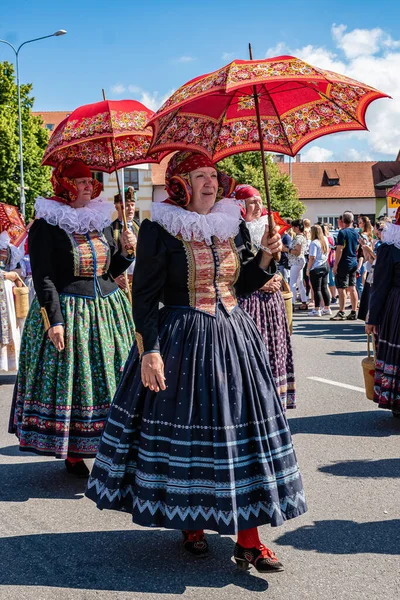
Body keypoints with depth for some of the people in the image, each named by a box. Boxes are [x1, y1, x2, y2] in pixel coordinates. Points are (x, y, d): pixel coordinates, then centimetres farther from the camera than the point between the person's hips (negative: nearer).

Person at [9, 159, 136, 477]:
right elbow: (43, 277, -11)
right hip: (66, 311, -5)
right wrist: (53, 320, -18)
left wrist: (125, 251, -3)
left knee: (108, 378, 8)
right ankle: (72, 453, 11)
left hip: (107, 311, 6)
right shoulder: (46, 226, -7)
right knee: (71, 381, -1)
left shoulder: (101, 222, 10)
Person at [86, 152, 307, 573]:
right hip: (181, 342, -5)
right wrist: (150, 349, -16)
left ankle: (248, 540, 9)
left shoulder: (233, 226, 8)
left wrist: (265, 257, -1)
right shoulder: (159, 230, -7)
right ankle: (191, 525, 25)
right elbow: (144, 296, -9)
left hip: (235, 338, 5)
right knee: (185, 430, 3)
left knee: (243, 425, 2)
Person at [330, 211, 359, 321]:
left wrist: (335, 264, -14)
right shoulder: (356, 232, 8)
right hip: (353, 263, 7)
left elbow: (339, 250, -17)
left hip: (344, 263, -7)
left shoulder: (342, 232, -14)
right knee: (352, 288, 9)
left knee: (342, 288, -4)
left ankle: (341, 313, -5)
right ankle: (354, 313, 11)